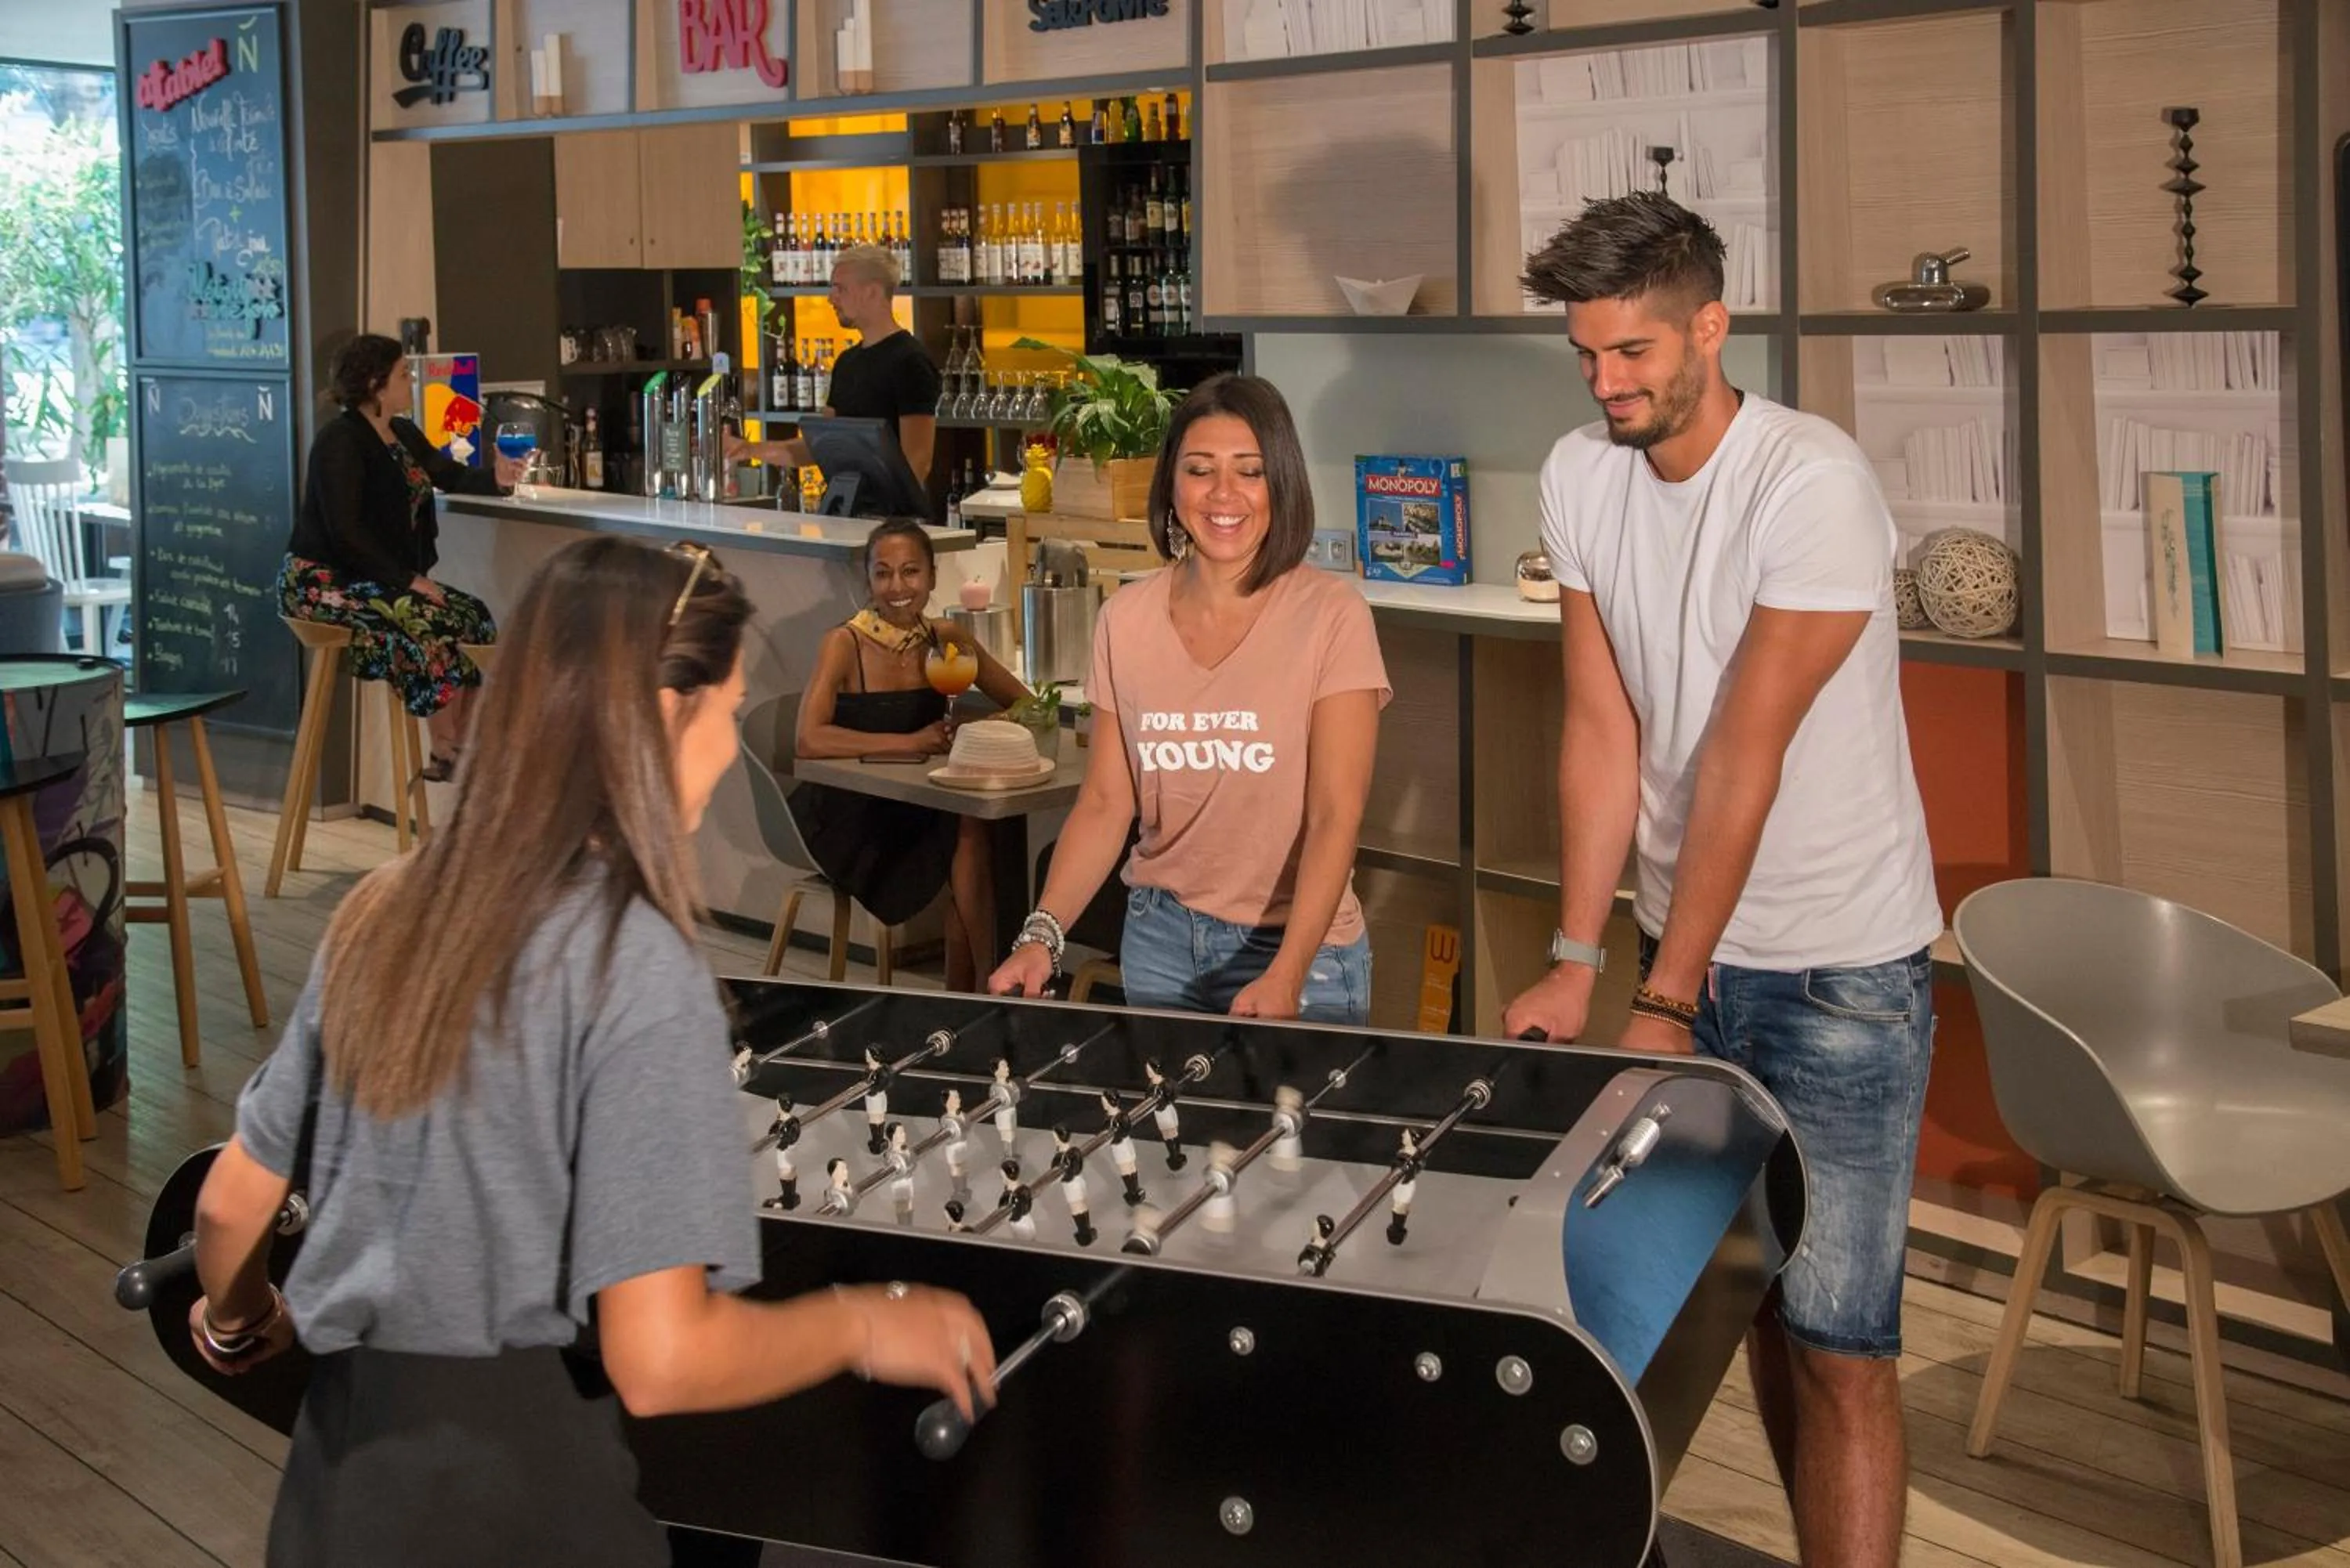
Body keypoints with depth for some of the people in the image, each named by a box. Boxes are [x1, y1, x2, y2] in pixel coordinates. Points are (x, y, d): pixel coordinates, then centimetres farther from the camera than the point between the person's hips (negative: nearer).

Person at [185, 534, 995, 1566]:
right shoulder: (637, 969, -19)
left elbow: (230, 1202, 11)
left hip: (335, 1469, 6)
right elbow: (658, 1360, -23)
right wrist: (867, 1325, -7)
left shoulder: (383, 912, 1)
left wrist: (238, 1324, 31)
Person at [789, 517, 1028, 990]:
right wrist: (911, 743, -28)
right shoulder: (845, 644, -12)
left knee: (973, 830, -26)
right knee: (969, 836, -25)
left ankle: (963, 1003, -18)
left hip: (920, 810, 5)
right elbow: (809, 741, -26)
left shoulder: (945, 639, 3)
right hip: (848, 813, -5)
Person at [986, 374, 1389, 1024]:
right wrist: (1042, 937, -13)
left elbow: (1337, 816, -18)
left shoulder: (1330, 614, -13)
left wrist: (1286, 976, -29)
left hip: (1298, 947, -3)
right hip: (1160, 938, 4)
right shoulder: (1125, 620, -1)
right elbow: (1105, 804, 2)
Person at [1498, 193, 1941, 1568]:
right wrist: (1577, 962, -4)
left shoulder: (1814, 485, -19)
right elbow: (1604, 729, 1)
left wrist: (1667, 1002, -18)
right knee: (1755, 1296, 14)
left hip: (1841, 966, -6)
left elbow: (1744, 755, -20)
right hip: (1693, 943, 6)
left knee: (1838, 1342, -6)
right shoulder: (1582, 477, 1)